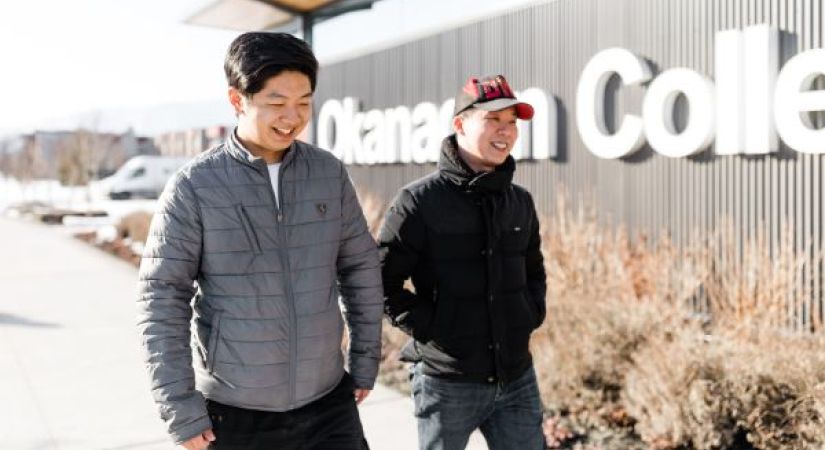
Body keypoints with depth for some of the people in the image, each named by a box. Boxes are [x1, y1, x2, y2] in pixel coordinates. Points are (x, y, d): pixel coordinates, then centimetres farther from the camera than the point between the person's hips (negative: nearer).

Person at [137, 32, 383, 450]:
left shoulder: (330, 172, -1)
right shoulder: (194, 186, -11)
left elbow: (360, 268, 7)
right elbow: (162, 300, -9)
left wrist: (365, 360, 9)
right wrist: (181, 409, -10)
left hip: (327, 402, 3)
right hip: (233, 410, -2)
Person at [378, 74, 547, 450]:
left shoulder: (520, 202, 6)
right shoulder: (419, 202, -11)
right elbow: (382, 282, -10)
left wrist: (531, 313, 5)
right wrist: (430, 327, -15)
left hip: (517, 380, 5)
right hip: (447, 383, -4)